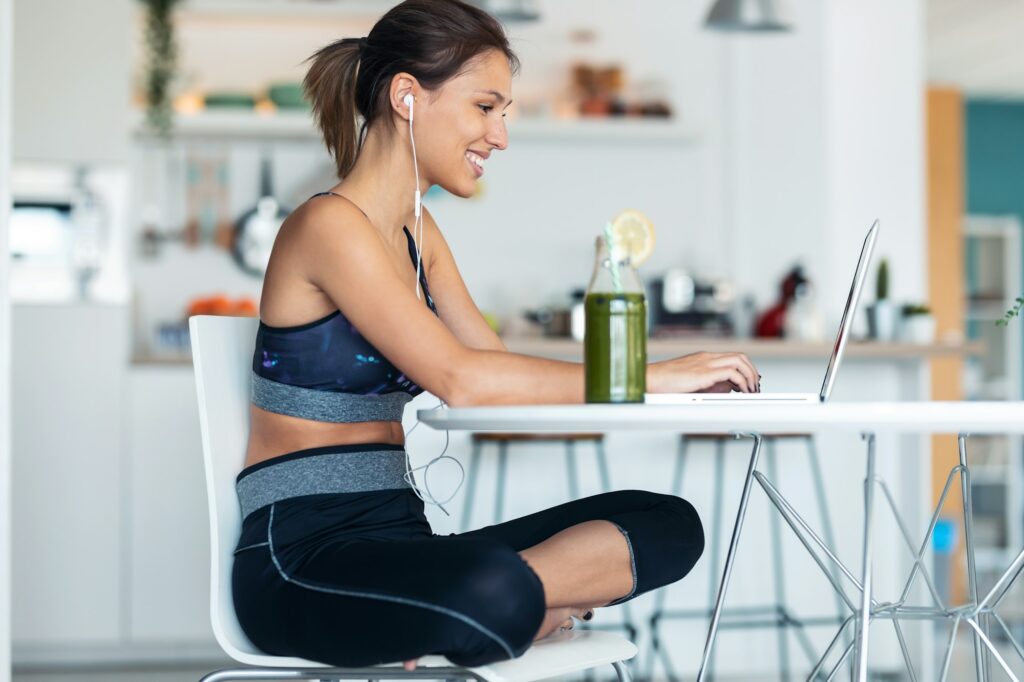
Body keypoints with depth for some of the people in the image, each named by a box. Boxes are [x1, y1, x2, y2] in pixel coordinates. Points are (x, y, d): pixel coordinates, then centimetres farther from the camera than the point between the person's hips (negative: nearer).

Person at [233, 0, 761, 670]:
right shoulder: (329, 225, -11)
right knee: (492, 591, -42)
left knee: (666, 523, -7)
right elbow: (458, 379, -22)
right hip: (301, 557, -9)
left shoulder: (419, 235, 18)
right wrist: (651, 376, -18)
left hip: (396, 537, 9)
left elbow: (506, 376, 13)